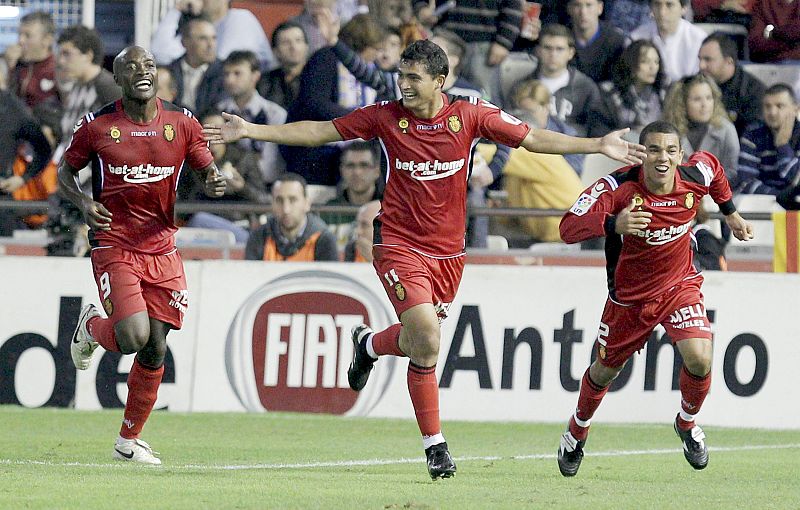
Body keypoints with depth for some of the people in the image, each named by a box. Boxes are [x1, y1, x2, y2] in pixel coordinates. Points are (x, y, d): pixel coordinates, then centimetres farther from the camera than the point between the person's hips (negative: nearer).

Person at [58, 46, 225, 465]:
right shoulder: (97, 125, -3)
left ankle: (129, 440, 18)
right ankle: (91, 327, 18)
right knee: (133, 337, -20)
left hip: (162, 249, 3)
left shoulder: (182, 123, 3)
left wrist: (215, 182, -16)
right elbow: (65, 171, 9)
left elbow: (207, 170, 9)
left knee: (155, 349, 1)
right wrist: (83, 203, -12)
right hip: (113, 248, -3)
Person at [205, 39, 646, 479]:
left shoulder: (470, 115, -4)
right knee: (426, 339, -18)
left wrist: (598, 145, -4)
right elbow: (318, 132, 1)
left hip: (448, 252, 3)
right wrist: (249, 131, -4)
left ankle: (369, 345, 46)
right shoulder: (386, 116, -5)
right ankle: (434, 444, -3)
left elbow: (531, 139, 3)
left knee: (420, 339, 10)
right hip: (399, 245, -3)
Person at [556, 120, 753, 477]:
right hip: (629, 296, -1)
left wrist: (730, 213, 20)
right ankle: (577, 432, 47)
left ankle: (687, 424, 12)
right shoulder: (619, 186, -29)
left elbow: (712, 166, 8)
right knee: (605, 369, 15)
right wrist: (612, 224, -56)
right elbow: (568, 228, -38)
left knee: (699, 359, -21)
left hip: (680, 285, 1)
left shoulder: (696, 177, -19)